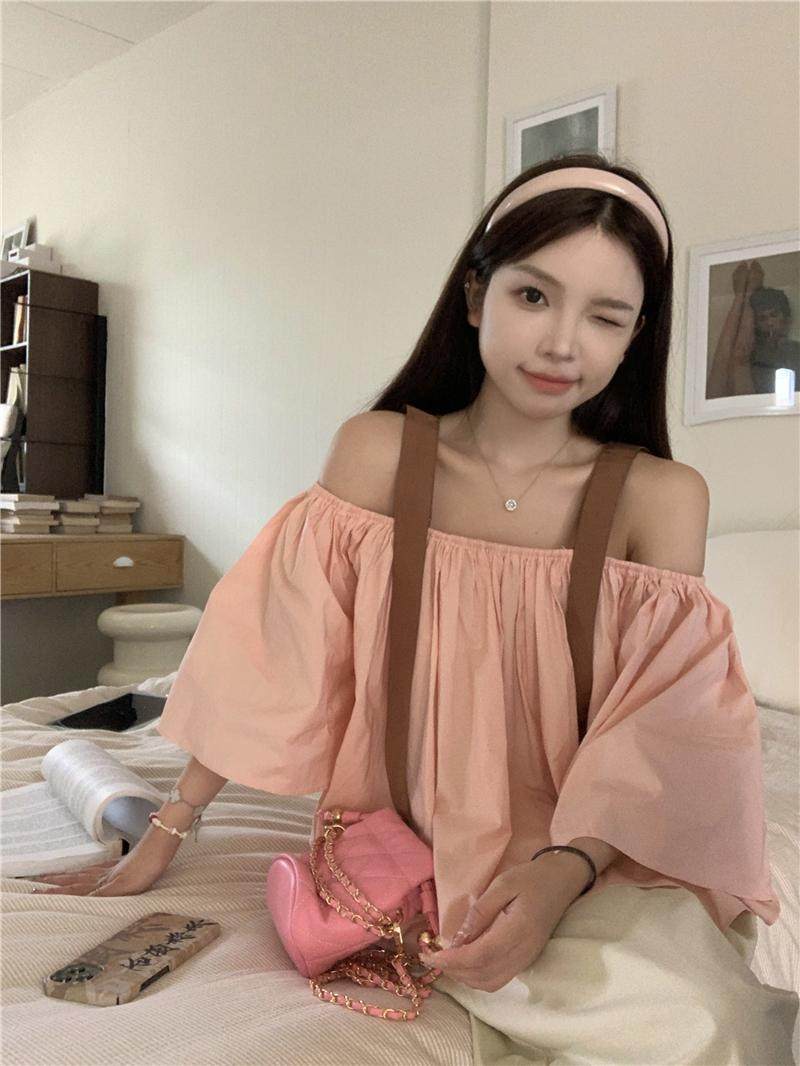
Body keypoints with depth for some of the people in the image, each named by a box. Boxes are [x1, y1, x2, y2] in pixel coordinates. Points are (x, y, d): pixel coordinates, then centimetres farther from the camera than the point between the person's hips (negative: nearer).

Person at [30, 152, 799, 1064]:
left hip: (595, 853, 2)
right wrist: (164, 836, -3)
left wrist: (563, 871, -27)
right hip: (405, 836, -1)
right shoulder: (376, 452, -7)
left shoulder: (662, 499, -8)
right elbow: (278, 662, -4)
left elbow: (656, 734, -10)